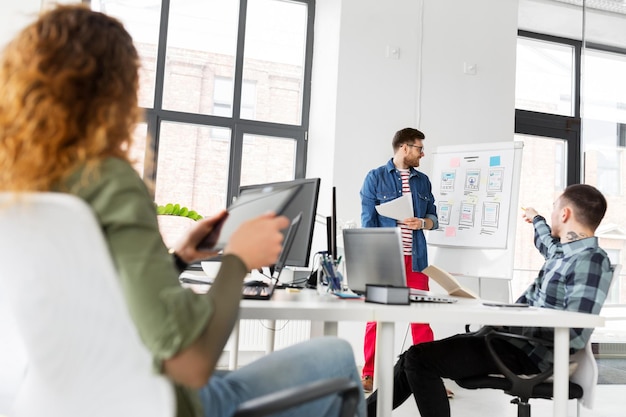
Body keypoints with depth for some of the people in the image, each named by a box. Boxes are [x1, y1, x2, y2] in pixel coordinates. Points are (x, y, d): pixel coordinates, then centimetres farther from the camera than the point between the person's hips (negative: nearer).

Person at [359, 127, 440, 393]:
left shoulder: (423, 181, 13)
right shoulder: (376, 178, 0)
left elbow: (433, 217, 15)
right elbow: (368, 220, -4)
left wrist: (422, 223, -8)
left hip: (415, 257, 4)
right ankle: (369, 374, 16)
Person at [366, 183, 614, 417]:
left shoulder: (592, 261, -18)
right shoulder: (566, 251, 11)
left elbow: (576, 334, -26)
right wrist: (536, 219, 56)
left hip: (524, 351, -9)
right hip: (510, 336, 9)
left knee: (420, 359, -18)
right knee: (415, 358, 6)